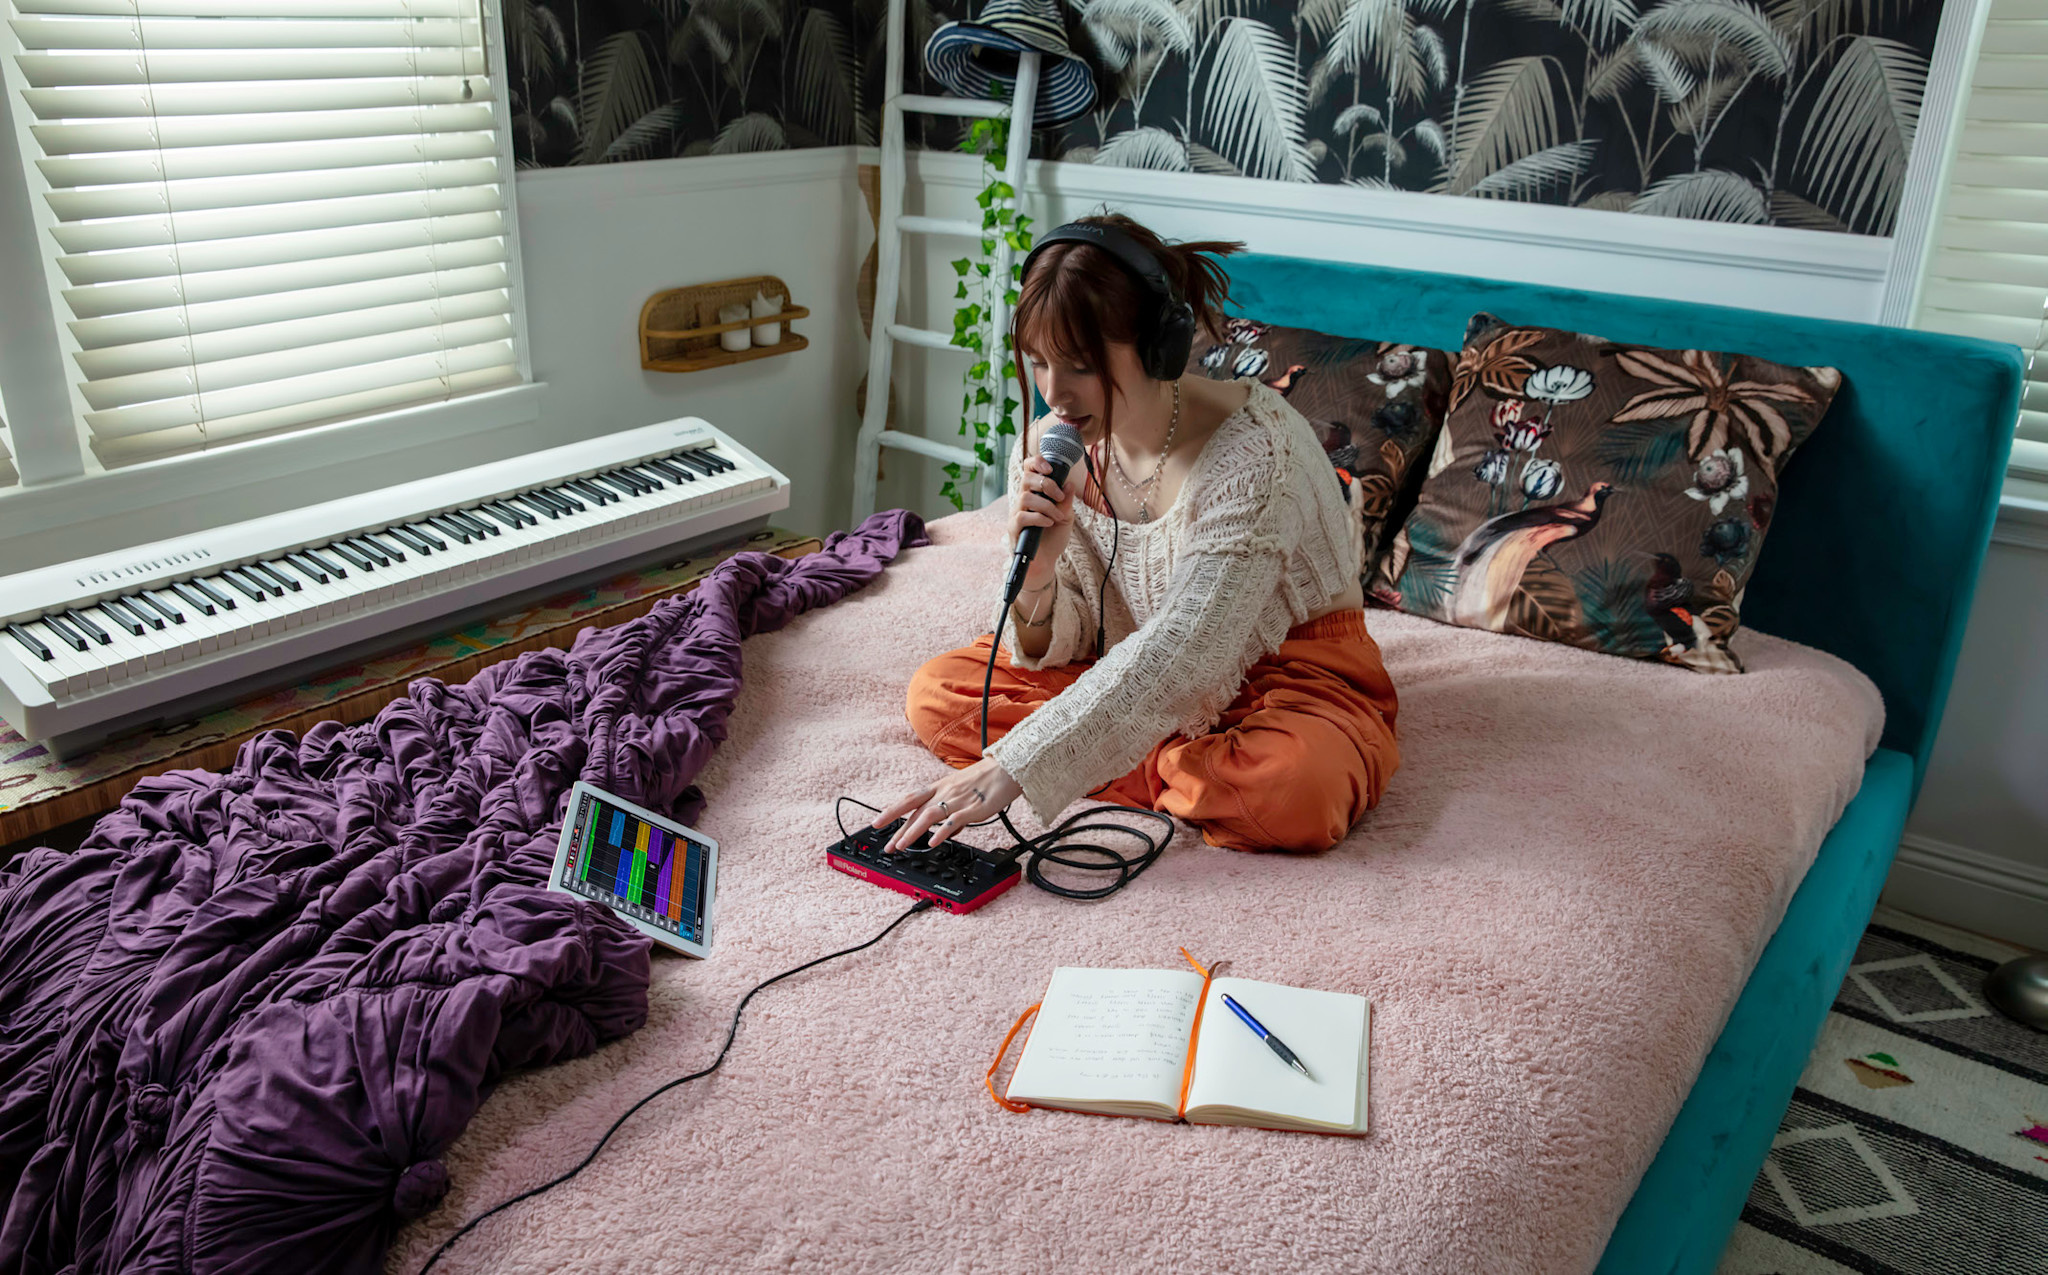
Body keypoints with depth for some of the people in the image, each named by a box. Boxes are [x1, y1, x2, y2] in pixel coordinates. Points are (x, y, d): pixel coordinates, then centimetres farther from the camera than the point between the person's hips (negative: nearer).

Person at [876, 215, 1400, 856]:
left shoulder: (1254, 448, -28)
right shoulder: (1047, 449, -10)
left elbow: (1179, 653, -32)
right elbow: (1052, 653, -4)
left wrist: (1009, 769, -37)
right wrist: (1036, 574, -29)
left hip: (1290, 677, -5)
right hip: (1134, 679, 6)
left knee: (1299, 791, -39)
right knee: (936, 692, -9)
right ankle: (1197, 767, -11)